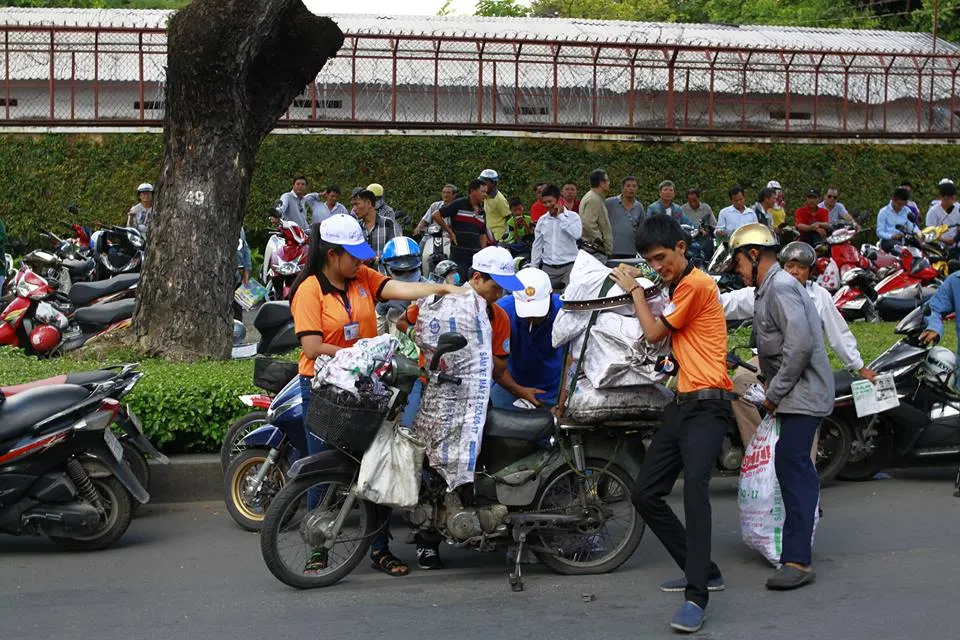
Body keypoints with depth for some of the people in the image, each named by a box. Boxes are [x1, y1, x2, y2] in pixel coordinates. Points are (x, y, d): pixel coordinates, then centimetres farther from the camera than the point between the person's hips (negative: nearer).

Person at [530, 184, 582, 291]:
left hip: (569, 266, -4)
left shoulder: (572, 217, -1)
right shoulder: (542, 220, 10)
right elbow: (537, 245, 15)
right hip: (548, 268, 4)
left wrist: (560, 216, -13)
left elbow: (577, 234, -21)